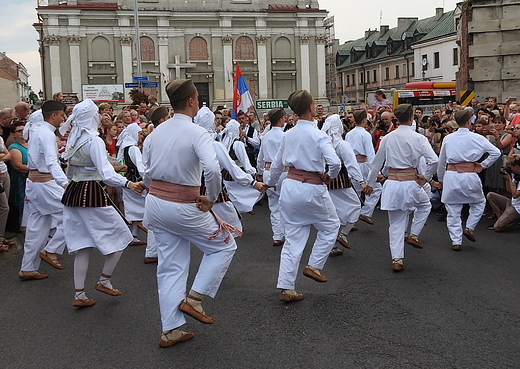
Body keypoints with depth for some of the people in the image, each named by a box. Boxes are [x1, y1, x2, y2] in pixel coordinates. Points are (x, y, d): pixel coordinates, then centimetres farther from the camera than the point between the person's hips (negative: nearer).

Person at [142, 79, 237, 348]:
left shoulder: (156, 132, 6)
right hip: (184, 208, -7)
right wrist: (212, 199, -15)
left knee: (170, 266, 14)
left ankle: (170, 330, 18)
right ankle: (194, 299, 8)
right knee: (224, 246, 14)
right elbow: (212, 169, -29)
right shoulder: (196, 133, -15)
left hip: (155, 203, 7)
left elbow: (147, 175, 9)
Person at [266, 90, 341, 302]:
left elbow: (277, 164, 16)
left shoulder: (289, 135, 6)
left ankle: (286, 288, 11)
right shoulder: (318, 135, -13)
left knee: (293, 238, 11)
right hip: (312, 189, -6)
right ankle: (314, 266, 18)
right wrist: (329, 176, -3)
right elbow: (335, 163, -24)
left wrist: (270, 182, 33)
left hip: (290, 187, 6)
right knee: (330, 226, 21)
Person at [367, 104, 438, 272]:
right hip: (410, 182, -3)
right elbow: (434, 161, -14)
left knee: (396, 224, 11)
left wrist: (369, 182, 23)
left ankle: (397, 260, 8)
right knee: (425, 205, 30)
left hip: (392, 183, 3)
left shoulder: (387, 138, 4)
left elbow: (377, 163, 12)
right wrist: (425, 177, 1)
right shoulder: (418, 138, -6)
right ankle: (414, 235, 21)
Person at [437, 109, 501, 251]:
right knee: (479, 203, 24)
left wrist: (441, 179, 24)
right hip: (470, 175, -2)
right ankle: (469, 228, 13)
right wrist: (483, 165, 9)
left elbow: (441, 162, 13)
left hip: (451, 175, 2)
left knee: (453, 210, 9)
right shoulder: (477, 138, -1)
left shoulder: (448, 138, 6)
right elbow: (496, 152, -2)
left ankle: (456, 241, 10)